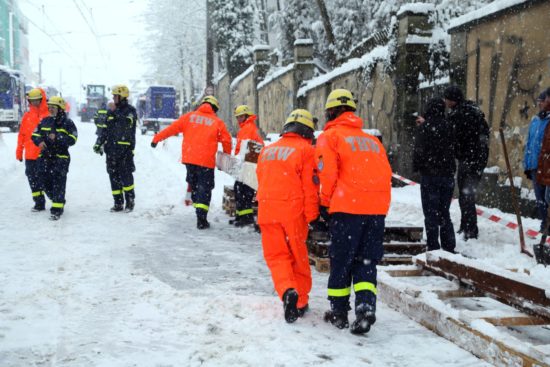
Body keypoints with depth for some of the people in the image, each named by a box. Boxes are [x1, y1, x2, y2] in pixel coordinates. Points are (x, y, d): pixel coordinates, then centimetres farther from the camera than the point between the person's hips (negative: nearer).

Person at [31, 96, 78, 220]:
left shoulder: (68, 123, -2)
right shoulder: (44, 121, 12)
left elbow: (72, 139, -12)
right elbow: (35, 135, 15)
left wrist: (57, 137, -22)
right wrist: (40, 141, -7)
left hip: (61, 158, -5)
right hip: (45, 158, 5)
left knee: (58, 184, -10)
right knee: (46, 183, 11)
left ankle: (57, 210, -8)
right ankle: (58, 202, 32)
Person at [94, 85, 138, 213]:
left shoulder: (130, 110, -3)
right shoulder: (111, 111, 15)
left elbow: (127, 125, -21)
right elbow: (105, 129, 18)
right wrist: (99, 143, 11)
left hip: (125, 149, -6)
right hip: (111, 149, 6)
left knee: (126, 175, -6)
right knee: (114, 176, 6)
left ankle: (130, 201, 6)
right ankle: (118, 203, 12)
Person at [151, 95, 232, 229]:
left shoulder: (189, 116, 8)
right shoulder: (217, 122, 3)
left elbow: (173, 128, 5)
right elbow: (227, 141, 5)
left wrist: (157, 138, 13)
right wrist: (227, 155, 23)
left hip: (188, 158, 3)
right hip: (206, 161, -3)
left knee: (194, 185, 20)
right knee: (204, 188, 0)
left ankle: (199, 212, 23)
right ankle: (201, 219, -9)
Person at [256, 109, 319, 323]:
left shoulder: (267, 151, 16)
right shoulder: (306, 150, -1)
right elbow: (310, 186, -7)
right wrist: (312, 216, -3)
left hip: (267, 212, 3)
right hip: (293, 212, -3)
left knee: (276, 256, 7)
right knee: (298, 256, 11)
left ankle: (287, 290, -18)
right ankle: (301, 302, 19)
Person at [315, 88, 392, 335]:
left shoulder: (330, 136, 4)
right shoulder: (372, 140, 20)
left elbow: (327, 174, -6)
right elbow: (386, 174, 16)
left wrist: (325, 204, 5)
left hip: (347, 208, -4)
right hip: (377, 209, 4)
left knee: (341, 261, 9)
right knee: (366, 261, 10)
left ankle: (339, 312, 17)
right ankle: (366, 305, -9)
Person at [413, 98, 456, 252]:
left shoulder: (424, 127, -11)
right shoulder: (448, 126, 5)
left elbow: (419, 150, -14)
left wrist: (416, 167, 5)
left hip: (430, 175, -5)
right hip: (448, 174, 5)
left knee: (431, 213, 0)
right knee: (444, 212, 13)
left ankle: (433, 247, -1)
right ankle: (449, 247, 14)